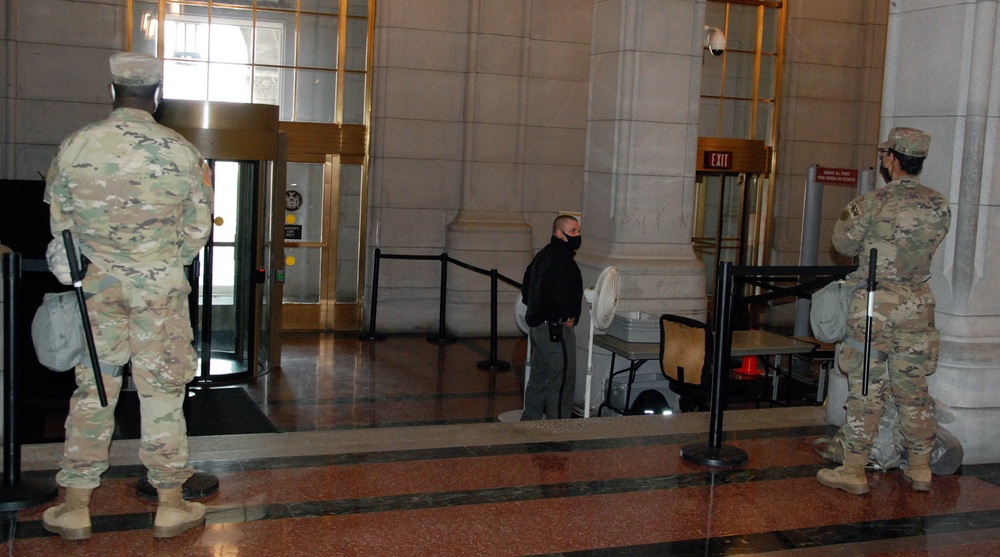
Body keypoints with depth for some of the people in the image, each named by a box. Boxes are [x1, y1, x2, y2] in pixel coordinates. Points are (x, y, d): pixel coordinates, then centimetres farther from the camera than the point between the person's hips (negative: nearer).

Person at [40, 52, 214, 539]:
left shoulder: (73, 148, -4)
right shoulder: (182, 153, -8)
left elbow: (58, 222, 6)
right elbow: (198, 228, 0)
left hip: (96, 284, 2)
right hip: (161, 288, -1)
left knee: (93, 389, 10)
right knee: (162, 389, 7)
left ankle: (75, 508, 15)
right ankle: (170, 506, 15)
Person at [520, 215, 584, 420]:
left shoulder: (543, 255, 15)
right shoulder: (561, 258, -17)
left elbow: (526, 288, 22)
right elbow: (560, 293, -28)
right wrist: (570, 316, -14)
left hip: (540, 326, 10)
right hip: (557, 329, -10)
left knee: (538, 380, 17)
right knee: (561, 384, -4)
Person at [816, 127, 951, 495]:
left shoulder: (872, 204, -12)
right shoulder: (940, 206, 1)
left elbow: (844, 243, 0)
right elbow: (928, 247, 11)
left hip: (874, 306, -4)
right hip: (918, 306, 4)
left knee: (866, 390, 1)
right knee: (914, 390, 13)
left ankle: (853, 471, 7)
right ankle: (920, 469, 21)